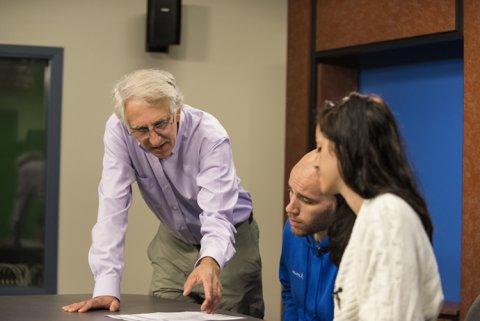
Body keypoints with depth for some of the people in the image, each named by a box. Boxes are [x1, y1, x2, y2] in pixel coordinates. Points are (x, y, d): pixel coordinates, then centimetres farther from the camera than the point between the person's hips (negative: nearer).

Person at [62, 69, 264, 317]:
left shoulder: (210, 137, -30)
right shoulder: (118, 130, -23)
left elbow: (217, 217, -37)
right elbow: (113, 208, -27)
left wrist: (210, 262, -60)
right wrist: (106, 289, -35)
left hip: (229, 237, -2)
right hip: (174, 239, 2)